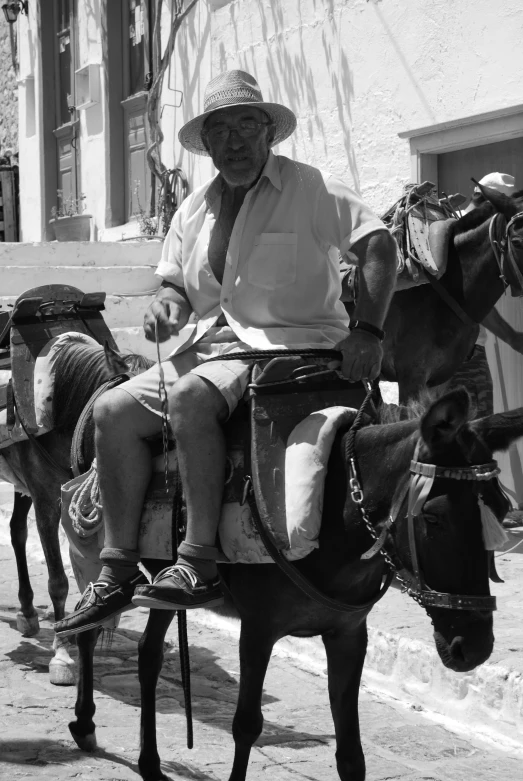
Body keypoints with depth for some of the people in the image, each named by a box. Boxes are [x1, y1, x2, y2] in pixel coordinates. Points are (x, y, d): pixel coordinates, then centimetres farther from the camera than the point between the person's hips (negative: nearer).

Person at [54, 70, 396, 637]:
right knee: (112, 410, -9)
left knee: (191, 397, -34)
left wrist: (367, 330, -22)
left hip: (292, 349, -7)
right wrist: (166, 306, -3)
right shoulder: (194, 209, 14)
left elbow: (378, 247, -11)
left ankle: (200, 565, -34)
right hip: (214, 346, 7)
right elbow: (176, 283, 23)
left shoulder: (311, 187, -4)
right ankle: (117, 572, -8)